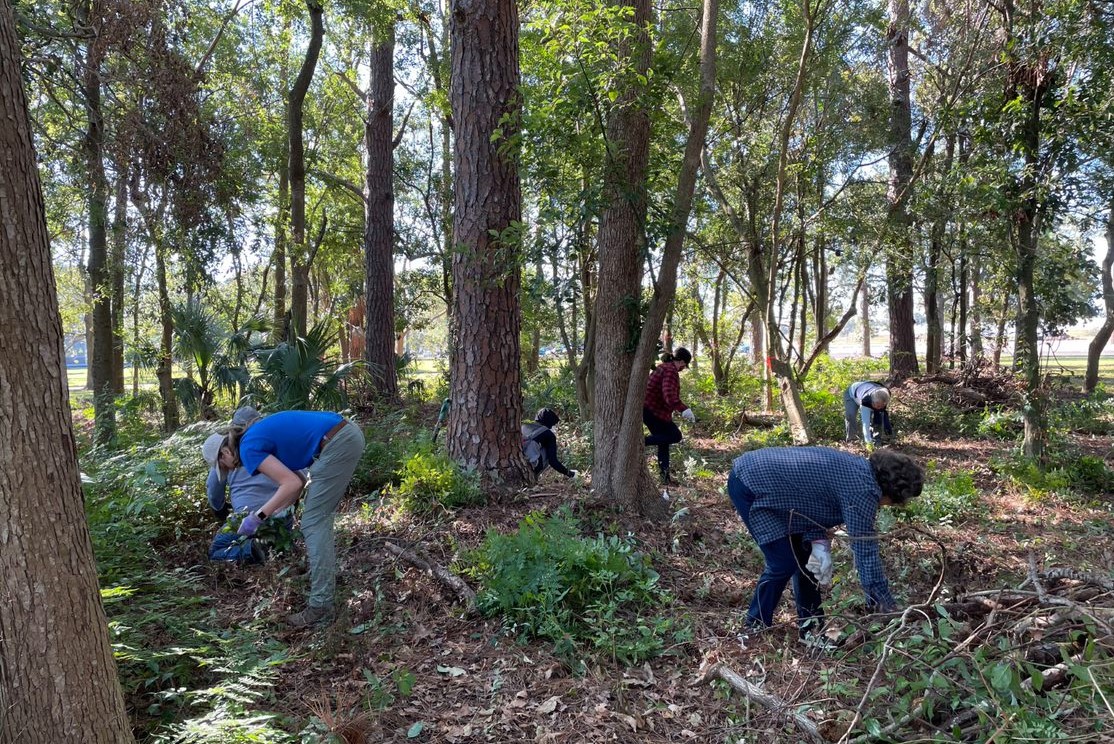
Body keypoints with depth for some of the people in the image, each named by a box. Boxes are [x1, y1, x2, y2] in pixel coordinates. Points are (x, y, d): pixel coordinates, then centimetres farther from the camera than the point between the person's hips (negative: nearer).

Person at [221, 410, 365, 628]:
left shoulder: (249, 448, -4)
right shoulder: (261, 435, 22)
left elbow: (292, 484, -10)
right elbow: (294, 482, 21)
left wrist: (258, 517, -2)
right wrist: (267, 513, 23)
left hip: (338, 444, -10)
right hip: (348, 435, 10)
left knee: (313, 523, -2)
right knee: (320, 517, 24)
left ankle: (320, 607, -1)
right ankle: (325, 575, 40)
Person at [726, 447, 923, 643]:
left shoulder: (857, 470, 8)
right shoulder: (862, 489, -20)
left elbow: (813, 504, 10)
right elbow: (865, 551, -17)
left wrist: (819, 543, -7)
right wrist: (889, 608, -9)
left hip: (761, 476, 10)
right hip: (749, 485, -10)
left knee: (805, 557, 12)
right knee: (784, 564, -5)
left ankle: (812, 627, 23)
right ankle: (755, 630, 13)